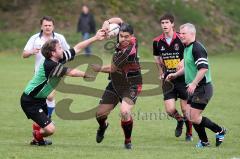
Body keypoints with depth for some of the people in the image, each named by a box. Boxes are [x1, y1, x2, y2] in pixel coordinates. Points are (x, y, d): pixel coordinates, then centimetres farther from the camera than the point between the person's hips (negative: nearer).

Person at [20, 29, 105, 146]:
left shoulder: (60, 58, -2)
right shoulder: (50, 65, -29)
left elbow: (77, 48, 6)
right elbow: (71, 73, -23)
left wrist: (95, 38, 5)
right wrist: (86, 75, -5)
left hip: (40, 99, 10)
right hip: (30, 101, -10)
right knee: (50, 129, -14)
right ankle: (37, 138, 15)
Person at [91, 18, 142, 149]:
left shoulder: (128, 51, -31)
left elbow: (112, 69, -19)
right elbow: (119, 20, 8)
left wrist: (98, 68, -2)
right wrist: (107, 22, -11)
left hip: (131, 85, -7)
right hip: (115, 83, 7)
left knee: (124, 111, -30)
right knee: (100, 114, 7)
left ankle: (128, 141, -7)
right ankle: (103, 126, 45)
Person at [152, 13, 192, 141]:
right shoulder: (157, 41, 1)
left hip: (183, 78, -3)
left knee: (185, 109, 0)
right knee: (170, 110, -6)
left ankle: (189, 133, 24)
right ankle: (180, 121, 29)